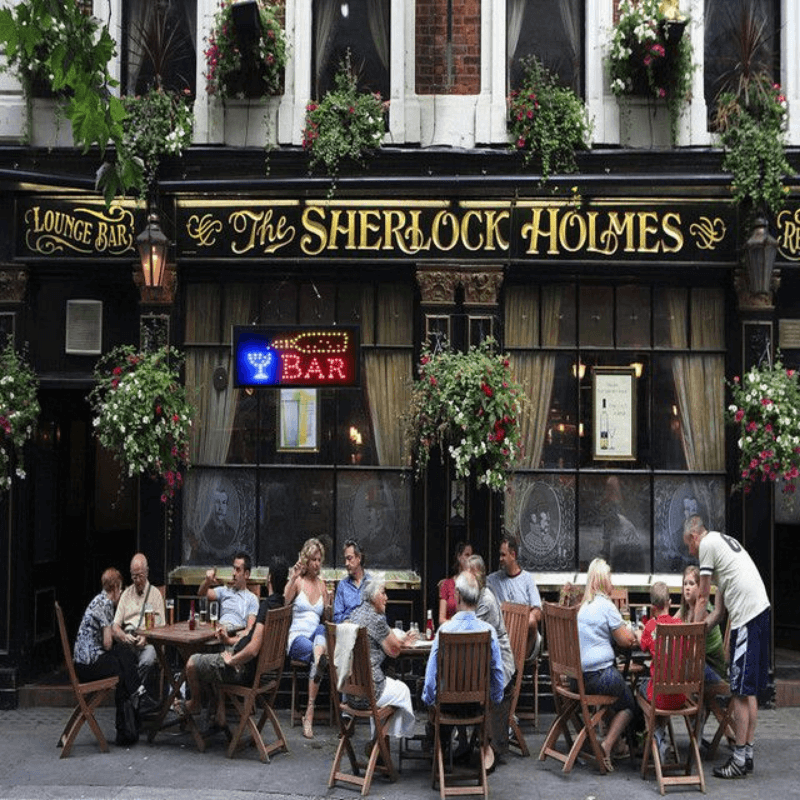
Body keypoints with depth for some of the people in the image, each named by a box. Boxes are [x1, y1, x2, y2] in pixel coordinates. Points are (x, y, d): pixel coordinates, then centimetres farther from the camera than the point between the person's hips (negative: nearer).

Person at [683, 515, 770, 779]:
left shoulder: (707, 543, -3)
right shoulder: (725, 540, 24)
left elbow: (702, 599, -1)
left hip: (747, 616, -10)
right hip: (761, 610, 10)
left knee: (740, 692, -5)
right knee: (749, 690, 13)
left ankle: (739, 759, -1)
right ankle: (748, 753, 19)